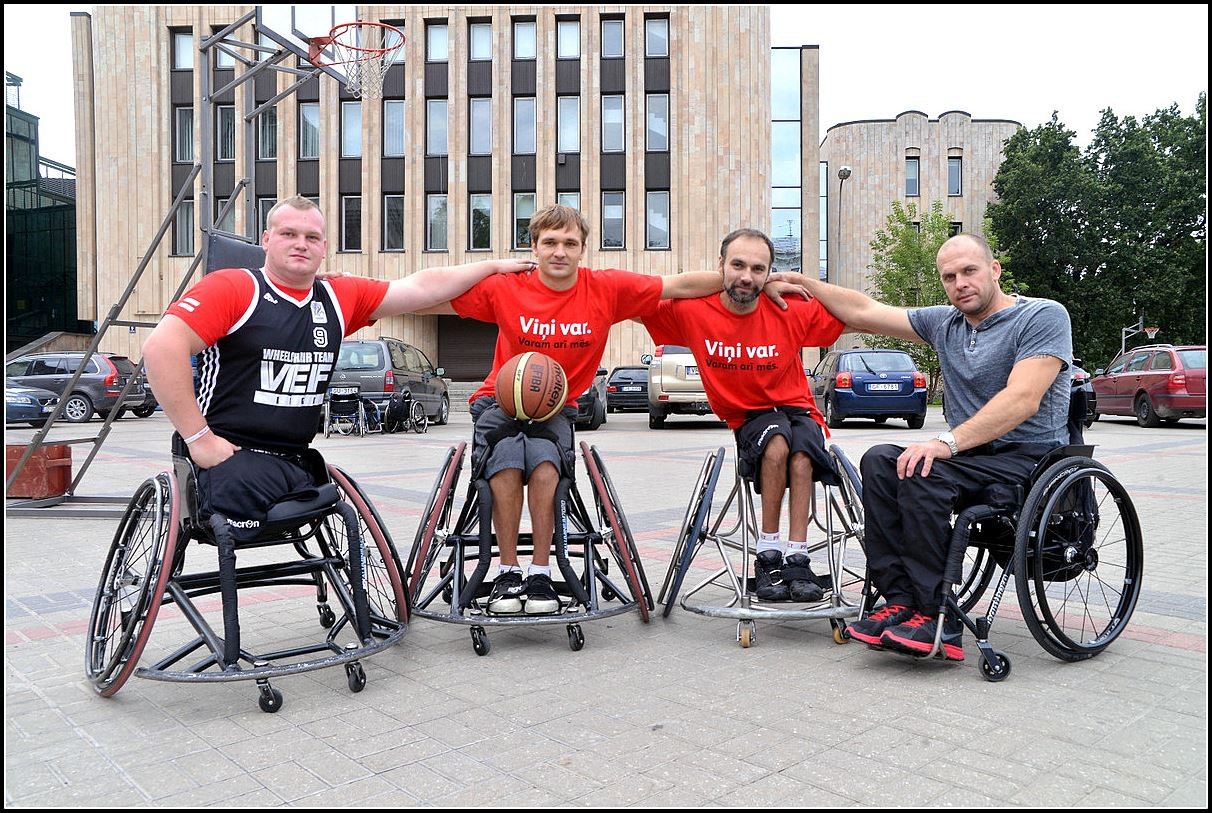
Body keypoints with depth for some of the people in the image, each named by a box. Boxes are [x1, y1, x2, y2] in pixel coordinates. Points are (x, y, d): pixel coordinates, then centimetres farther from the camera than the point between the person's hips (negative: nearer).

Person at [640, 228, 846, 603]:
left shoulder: (792, 312, -7)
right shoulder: (693, 312, -7)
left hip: (797, 411, 1)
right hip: (748, 419, 0)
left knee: (800, 450, -34)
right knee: (777, 440, -34)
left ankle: (797, 558, -30)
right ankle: (768, 554, -24)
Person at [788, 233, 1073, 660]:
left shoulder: (1044, 316, -8)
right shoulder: (944, 322, 12)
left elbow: (1023, 399, -21)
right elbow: (865, 312, 14)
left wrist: (948, 442, -30)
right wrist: (800, 282, 12)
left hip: (1031, 460, -6)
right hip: (972, 454, 7)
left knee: (920, 472, -29)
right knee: (880, 461, -18)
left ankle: (937, 618, -25)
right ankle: (900, 602, -22)